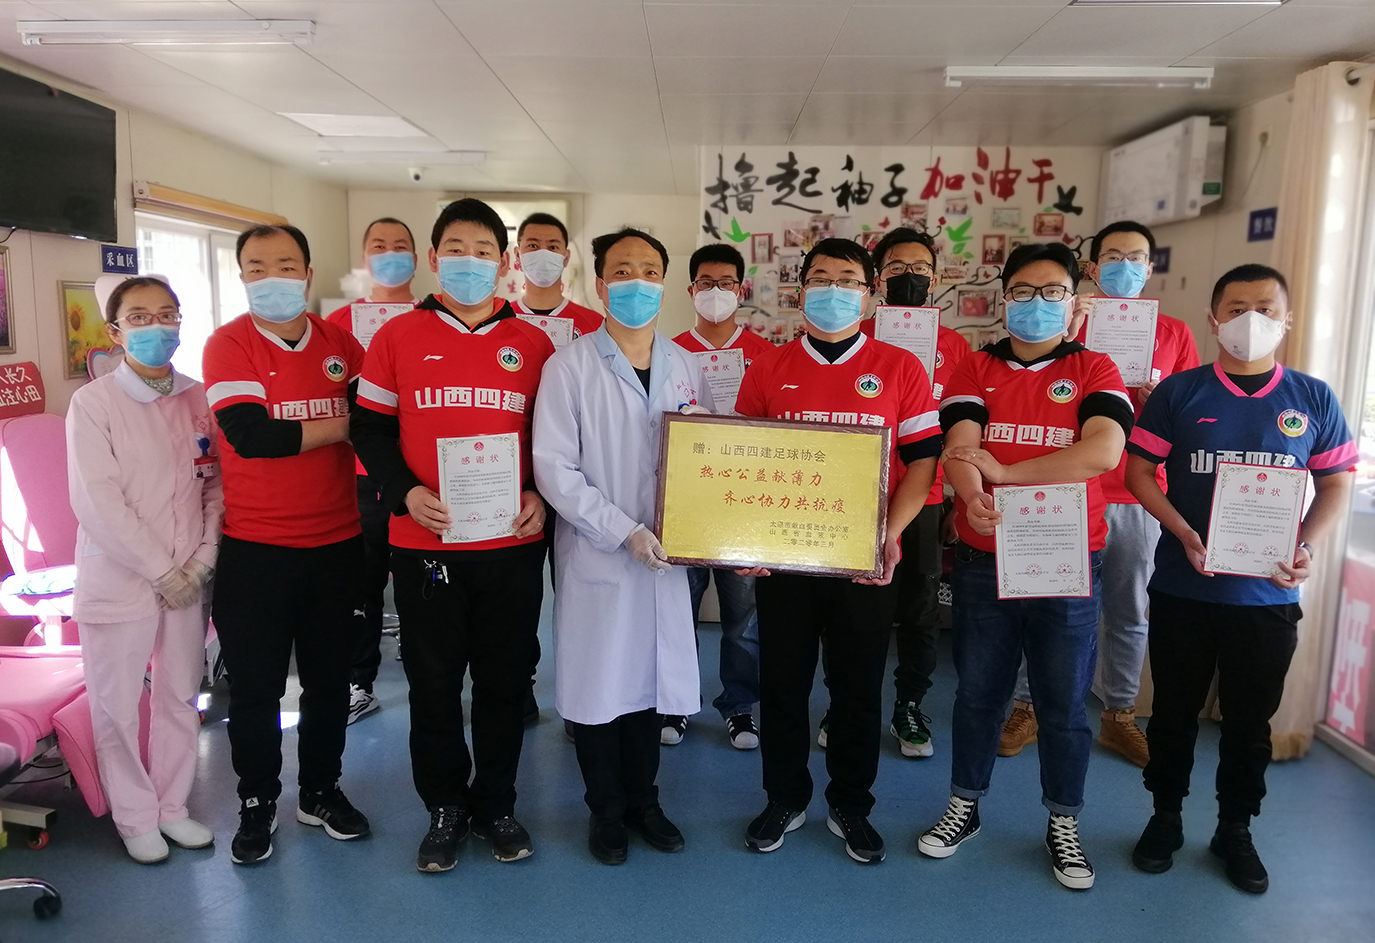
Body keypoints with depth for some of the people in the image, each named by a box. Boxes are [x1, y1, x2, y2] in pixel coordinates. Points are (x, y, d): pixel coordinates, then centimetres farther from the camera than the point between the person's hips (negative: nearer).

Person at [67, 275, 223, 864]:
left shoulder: (198, 399, 3)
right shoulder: (93, 402, -8)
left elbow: (215, 483, 3)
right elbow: (96, 502, -13)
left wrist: (204, 557, -7)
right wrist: (160, 570, -14)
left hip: (187, 580, 3)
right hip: (119, 580, -3)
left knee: (180, 696, 13)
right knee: (118, 705, 7)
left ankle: (172, 806, 30)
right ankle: (135, 818, 25)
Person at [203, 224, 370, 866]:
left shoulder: (340, 342, 4)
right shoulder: (227, 344, -6)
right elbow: (250, 435, -19)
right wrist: (340, 425, -11)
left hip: (336, 542, 3)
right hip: (254, 548, -3)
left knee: (329, 679, 14)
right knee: (255, 687, 9)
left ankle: (321, 791, 33)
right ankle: (257, 806, 28)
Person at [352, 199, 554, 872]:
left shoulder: (533, 344, 6)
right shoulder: (397, 337, 3)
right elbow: (370, 429, 4)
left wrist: (541, 494, -5)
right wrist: (405, 492, -11)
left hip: (512, 544, 1)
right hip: (424, 543, 0)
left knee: (505, 680, 11)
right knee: (433, 681, 10)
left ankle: (496, 804, 30)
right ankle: (444, 807, 29)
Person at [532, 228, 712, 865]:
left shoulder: (686, 366, 7)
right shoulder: (570, 366, -6)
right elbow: (554, 468, -12)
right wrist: (624, 531, -17)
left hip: (667, 555, 4)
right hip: (596, 556, -3)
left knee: (650, 679, 14)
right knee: (596, 685, 7)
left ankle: (643, 800, 35)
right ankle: (606, 809, 29)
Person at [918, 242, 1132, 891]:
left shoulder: (1094, 370, 1)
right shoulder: (975, 370, 4)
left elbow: (1102, 450, -17)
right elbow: (959, 449, -10)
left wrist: (1004, 472, -18)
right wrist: (976, 501, -31)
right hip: (982, 562, 1)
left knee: (1064, 703, 10)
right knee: (977, 691, 14)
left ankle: (1063, 826, 30)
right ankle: (963, 808, 32)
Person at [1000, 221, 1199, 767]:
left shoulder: (1174, 334, 11)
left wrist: (1155, 395, -10)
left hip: (1138, 500, 2)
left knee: (1128, 613, 10)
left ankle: (1118, 716, 24)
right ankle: (1027, 707, 17)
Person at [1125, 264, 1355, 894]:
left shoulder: (1314, 399, 3)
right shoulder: (1179, 392, -2)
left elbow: (1336, 485, 7)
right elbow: (1138, 470, -3)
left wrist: (1306, 546, -11)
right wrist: (1183, 532, -17)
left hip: (1268, 595, 1)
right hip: (1182, 589, -1)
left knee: (1251, 718, 14)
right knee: (1175, 710, 13)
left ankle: (1235, 830, 32)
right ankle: (1166, 817, 31)